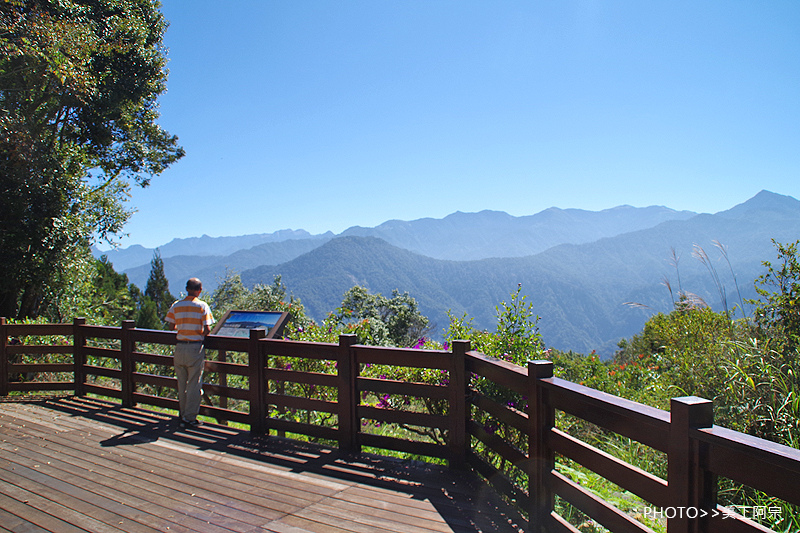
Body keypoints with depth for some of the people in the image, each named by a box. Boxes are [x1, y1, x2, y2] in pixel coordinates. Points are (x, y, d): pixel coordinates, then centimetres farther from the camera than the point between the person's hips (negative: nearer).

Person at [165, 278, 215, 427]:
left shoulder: (176, 305, 2)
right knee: (194, 384, 3)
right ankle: (190, 418, 6)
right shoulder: (202, 306, -7)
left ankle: (182, 415, 26)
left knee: (181, 384, 15)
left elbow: (171, 326, 3)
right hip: (196, 347, -4)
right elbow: (207, 329, -12)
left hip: (180, 347, 4)